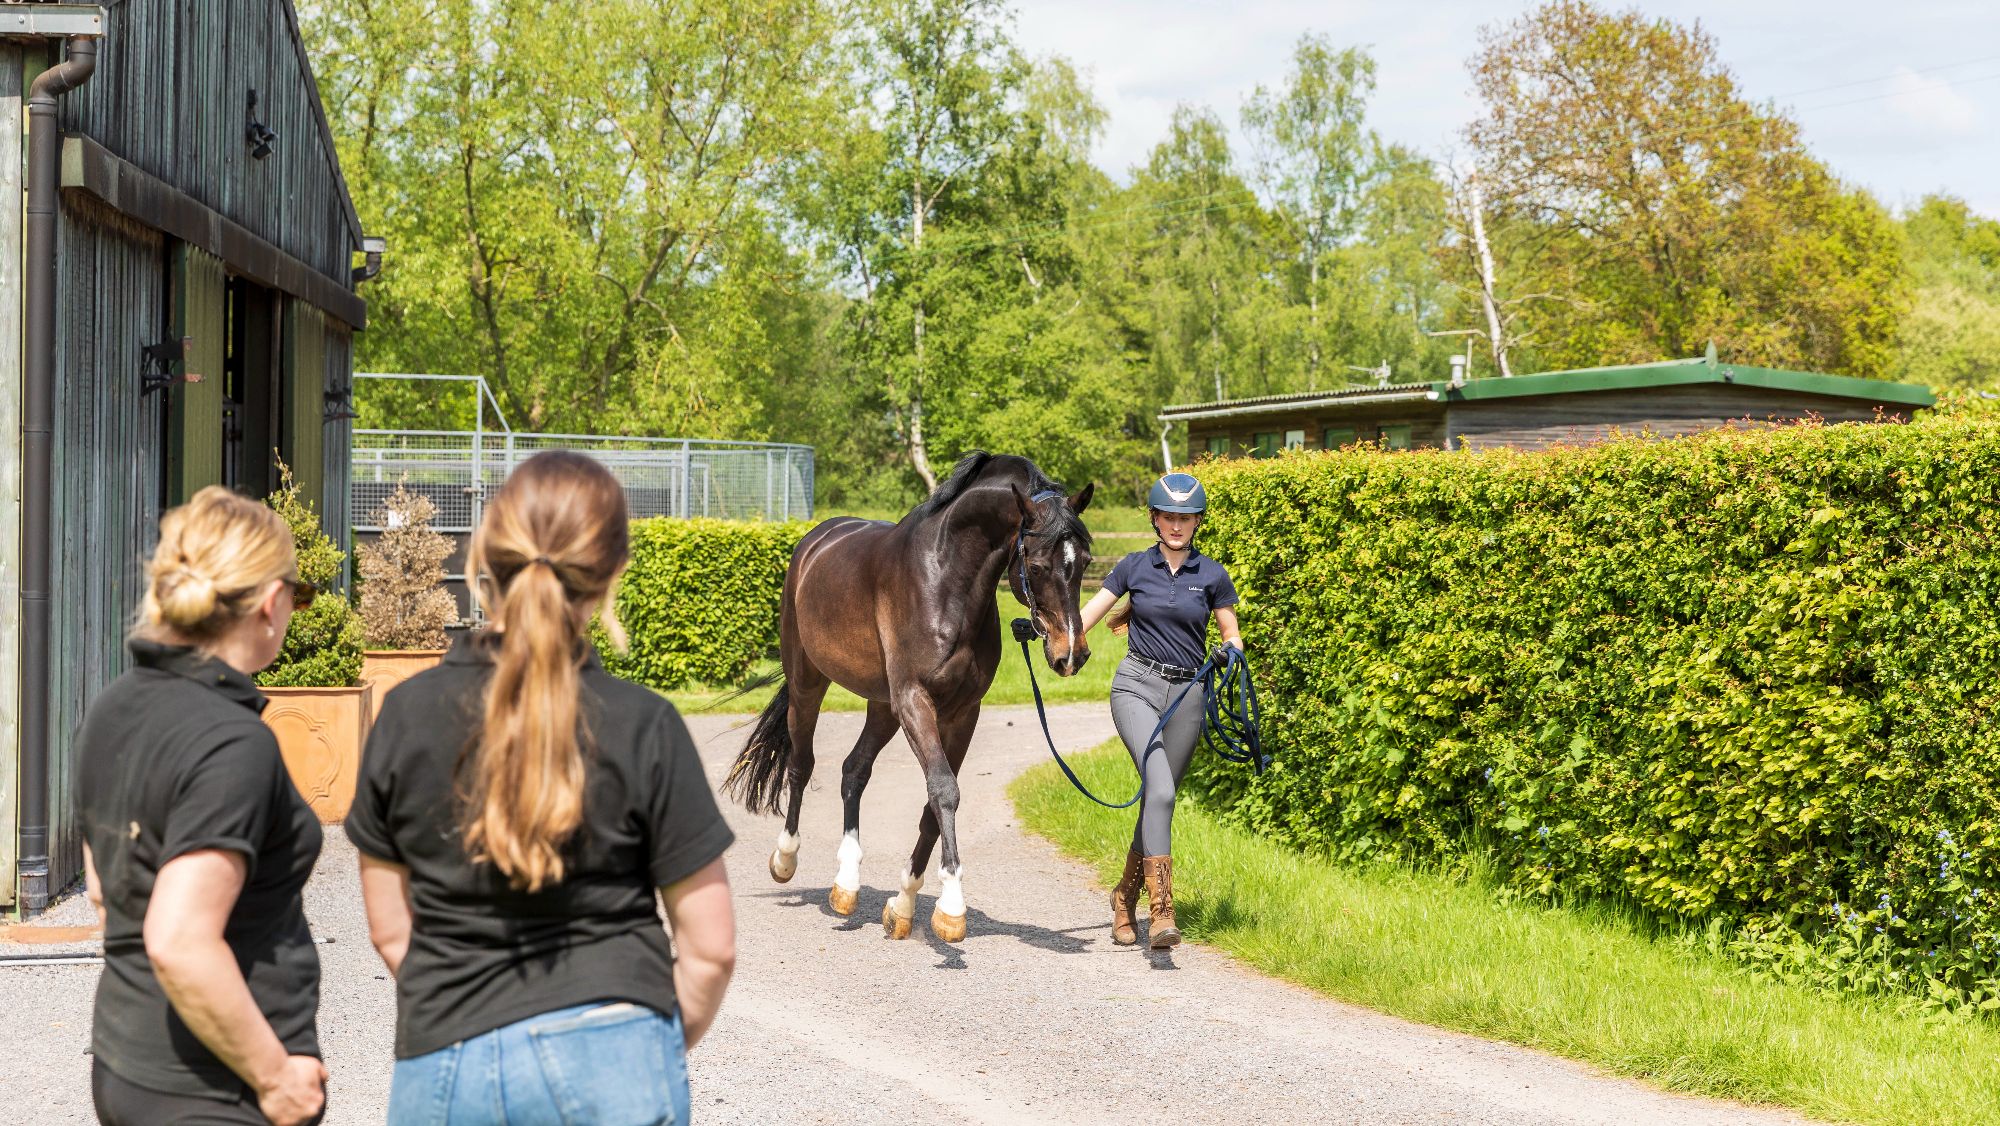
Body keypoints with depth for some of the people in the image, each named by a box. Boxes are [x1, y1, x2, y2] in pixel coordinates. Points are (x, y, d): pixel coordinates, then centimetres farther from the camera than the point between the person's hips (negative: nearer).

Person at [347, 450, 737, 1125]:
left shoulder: (407, 717, -3)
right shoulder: (644, 727, -9)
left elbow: (390, 932, 5)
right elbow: (710, 949, -5)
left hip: (446, 1065, 2)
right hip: (613, 1066, -2)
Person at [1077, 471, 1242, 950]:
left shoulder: (1212, 575, 4)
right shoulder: (1134, 567, 3)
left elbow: (1231, 633, 11)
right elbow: (1086, 616, 1)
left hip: (1187, 694, 2)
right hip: (1137, 686, -2)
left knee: (1159, 798, 7)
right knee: (1160, 789, -21)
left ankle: (1125, 898, 29)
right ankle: (1162, 912, -27)